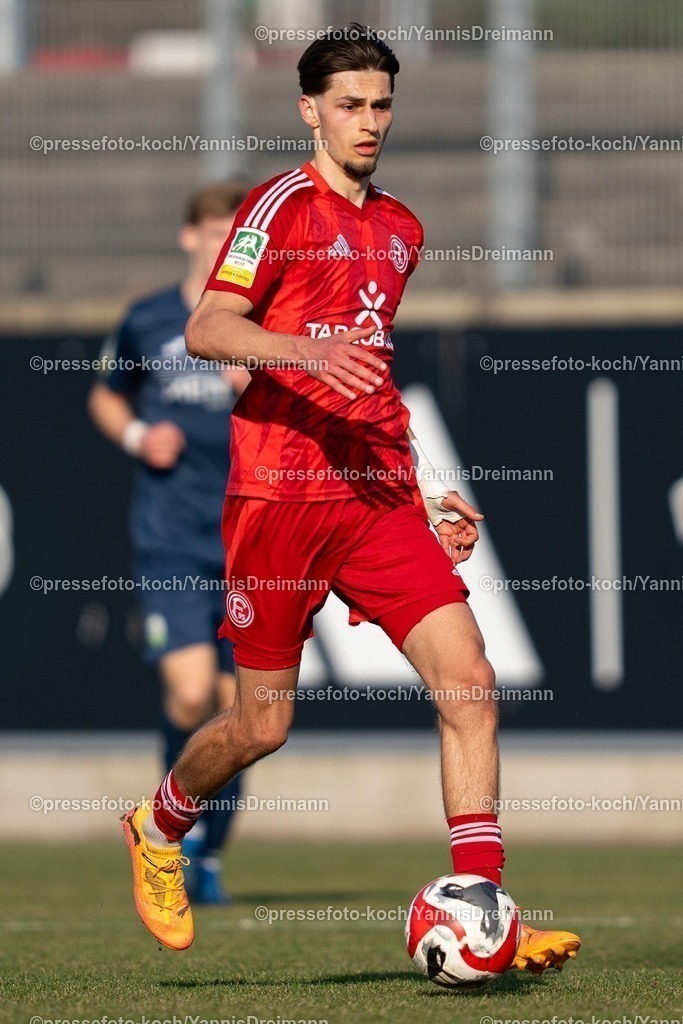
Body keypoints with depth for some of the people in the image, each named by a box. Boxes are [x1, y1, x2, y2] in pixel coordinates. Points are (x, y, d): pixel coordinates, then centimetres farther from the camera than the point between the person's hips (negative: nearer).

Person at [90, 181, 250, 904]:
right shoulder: (147, 322, 4)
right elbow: (106, 396, 21)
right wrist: (137, 436, 0)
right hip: (171, 541, -1)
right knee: (191, 692, -19)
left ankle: (208, 858, 20)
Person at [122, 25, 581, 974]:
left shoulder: (400, 227, 18)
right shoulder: (282, 204, -4)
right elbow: (205, 330, -14)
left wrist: (429, 484, 23)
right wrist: (306, 350, -31)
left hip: (379, 494, 6)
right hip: (278, 493, -6)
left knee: (468, 678, -11)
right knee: (264, 724, 2)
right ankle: (160, 830, 33)